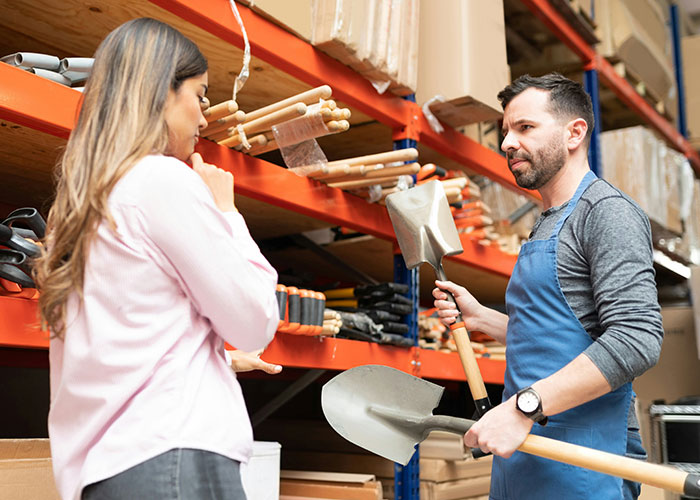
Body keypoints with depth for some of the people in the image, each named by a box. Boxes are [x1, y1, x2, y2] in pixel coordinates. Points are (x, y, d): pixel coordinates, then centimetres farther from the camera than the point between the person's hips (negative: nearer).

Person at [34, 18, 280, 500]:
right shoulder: (168, 180, -12)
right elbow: (255, 324, -8)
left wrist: (216, 355, 31)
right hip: (173, 454, -9)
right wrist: (225, 209, 1)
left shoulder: (85, 199, 13)